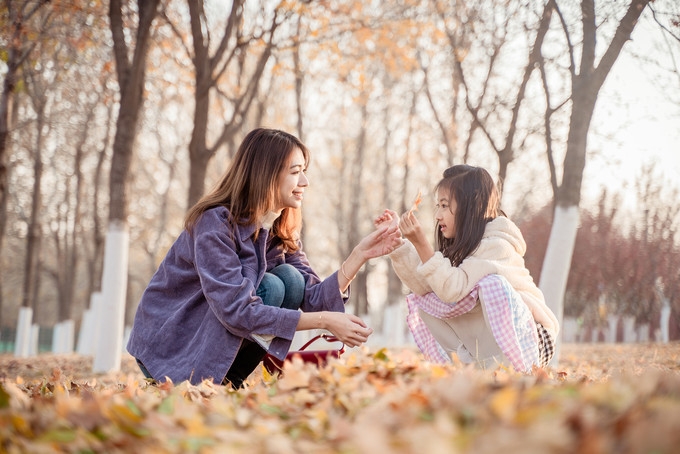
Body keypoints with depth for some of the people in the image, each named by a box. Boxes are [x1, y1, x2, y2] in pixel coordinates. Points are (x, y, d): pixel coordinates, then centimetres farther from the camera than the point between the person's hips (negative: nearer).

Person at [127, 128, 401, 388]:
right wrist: (325, 321, -32)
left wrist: (360, 254, -17)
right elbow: (236, 310, -32)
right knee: (268, 287, -23)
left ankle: (230, 381, -3)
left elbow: (313, 299, -6)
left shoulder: (281, 232, 1)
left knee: (290, 279, -12)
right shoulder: (214, 223, -24)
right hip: (167, 350, -7)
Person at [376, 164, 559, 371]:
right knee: (422, 302, -2)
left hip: (526, 337, -7)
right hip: (485, 342, 8)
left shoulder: (497, 245, -19)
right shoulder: (461, 244, 5)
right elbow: (423, 285, -8)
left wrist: (421, 243, -32)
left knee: (493, 284, -32)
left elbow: (452, 289, -30)